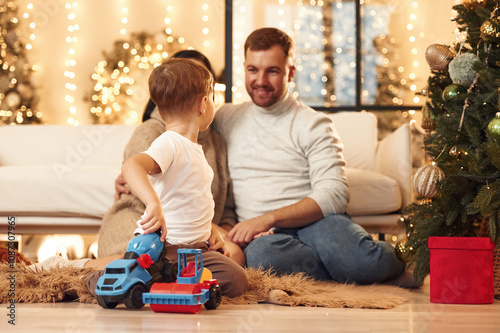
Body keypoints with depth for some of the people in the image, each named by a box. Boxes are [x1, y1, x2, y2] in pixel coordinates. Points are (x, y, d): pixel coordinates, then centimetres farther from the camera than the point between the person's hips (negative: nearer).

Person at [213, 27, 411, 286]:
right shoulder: (223, 119, 17)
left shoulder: (313, 124, 7)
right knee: (262, 253, -39)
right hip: (263, 235, 1)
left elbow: (334, 195, -6)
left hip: (313, 223, -1)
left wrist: (268, 218, -18)